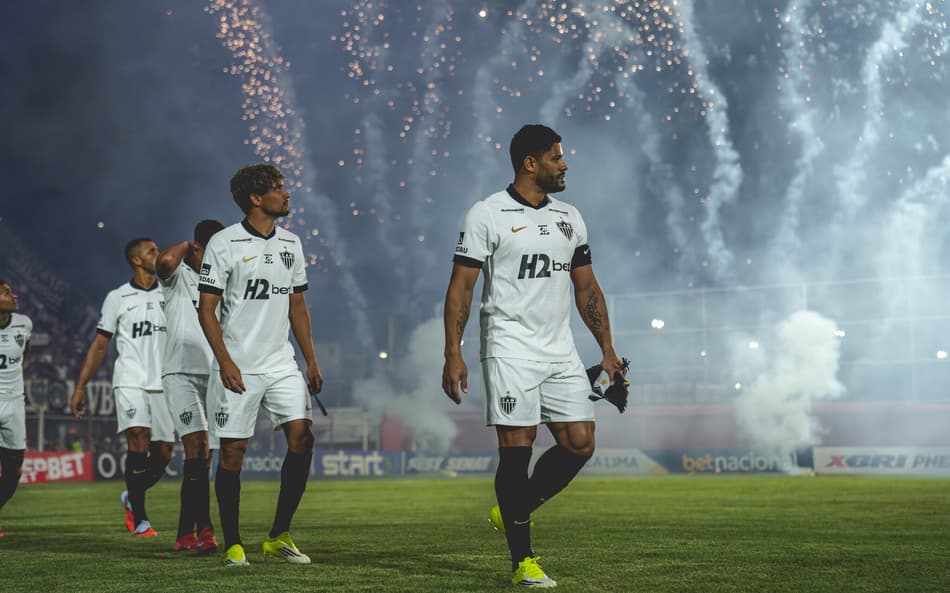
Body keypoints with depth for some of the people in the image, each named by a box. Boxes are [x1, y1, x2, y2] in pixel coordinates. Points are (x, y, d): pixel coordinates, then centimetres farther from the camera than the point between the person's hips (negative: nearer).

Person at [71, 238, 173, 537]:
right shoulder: (118, 298, 6)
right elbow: (99, 345, 9)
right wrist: (80, 387, 4)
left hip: (163, 383, 3)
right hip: (130, 381, -3)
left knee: (163, 454, 0)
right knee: (139, 441, -20)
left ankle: (131, 498, 28)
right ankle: (139, 519, -12)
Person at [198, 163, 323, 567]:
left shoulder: (291, 243, 11)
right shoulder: (224, 244, -7)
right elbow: (206, 309, -8)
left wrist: (311, 360, 12)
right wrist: (225, 362, -16)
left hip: (281, 364, 5)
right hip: (238, 368, -5)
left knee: (302, 437, -7)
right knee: (232, 452, -1)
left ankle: (279, 536, 4)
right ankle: (233, 545, 10)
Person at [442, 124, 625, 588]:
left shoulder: (569, 217, 13)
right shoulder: (487, 215, -5)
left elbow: (586, 287, 18)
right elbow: (461, 287, -6)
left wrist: (606, 349, 12)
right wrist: (453, 353, -14)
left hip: (560, 351, 6)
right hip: (510, 349, -6)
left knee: (580, 444, -1)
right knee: (516, 449, -6)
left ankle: (512, 512, 19)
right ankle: (522, 561, 2)